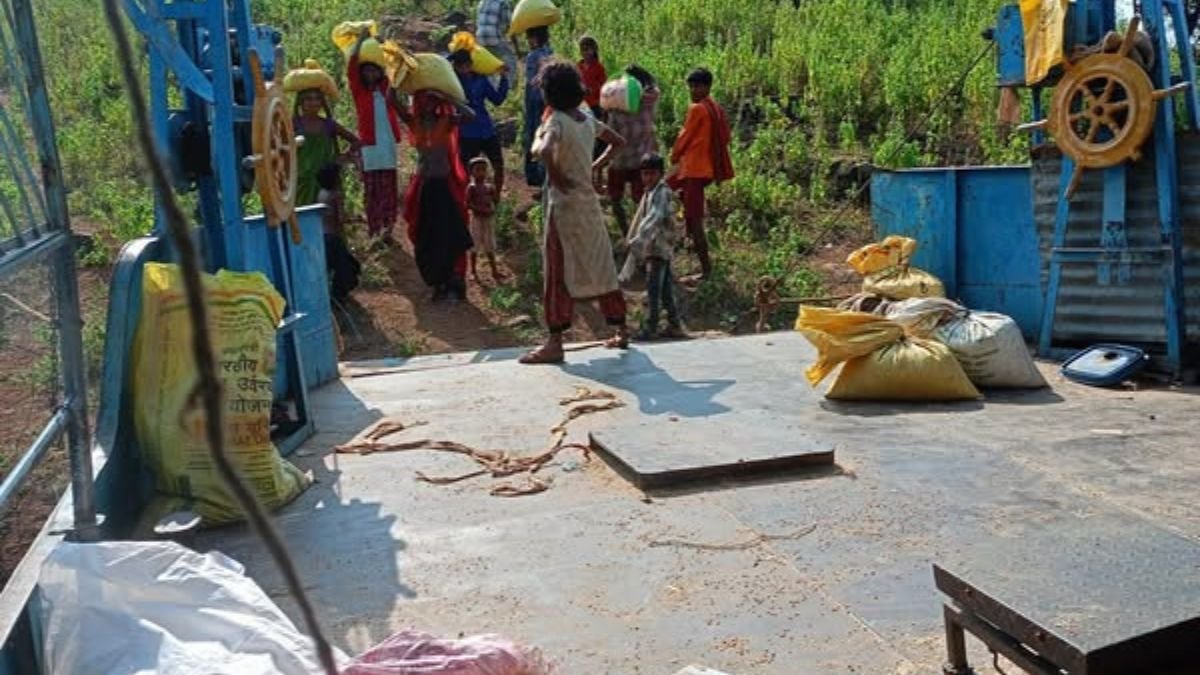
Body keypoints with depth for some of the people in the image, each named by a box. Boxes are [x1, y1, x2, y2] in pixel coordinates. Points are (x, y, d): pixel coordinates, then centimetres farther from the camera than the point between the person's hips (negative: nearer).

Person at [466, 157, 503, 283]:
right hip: (477, 219, -5)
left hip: (489, 219, 5)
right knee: (475, 246, 3)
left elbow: (496, 201, 5)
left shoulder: (489, 187, 6)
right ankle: (473, 272, 13)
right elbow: (467, 204, -16)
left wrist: (495, 191, -10)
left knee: (490, 246, 11)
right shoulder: (471, 187, -9)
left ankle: (494, 271, 18)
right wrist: (480, 209, -25)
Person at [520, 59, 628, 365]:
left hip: (564, 204, -7)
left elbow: (543, 151, -34)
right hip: (589, 202, 7)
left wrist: (556, 178, -17)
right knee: (601, 268, 14)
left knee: (558, 273, -4)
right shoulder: (587, 119, 8)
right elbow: (618, 141, 22)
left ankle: (555, 343, -4)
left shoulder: (556, 121, -14)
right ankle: (621, 331, 21)